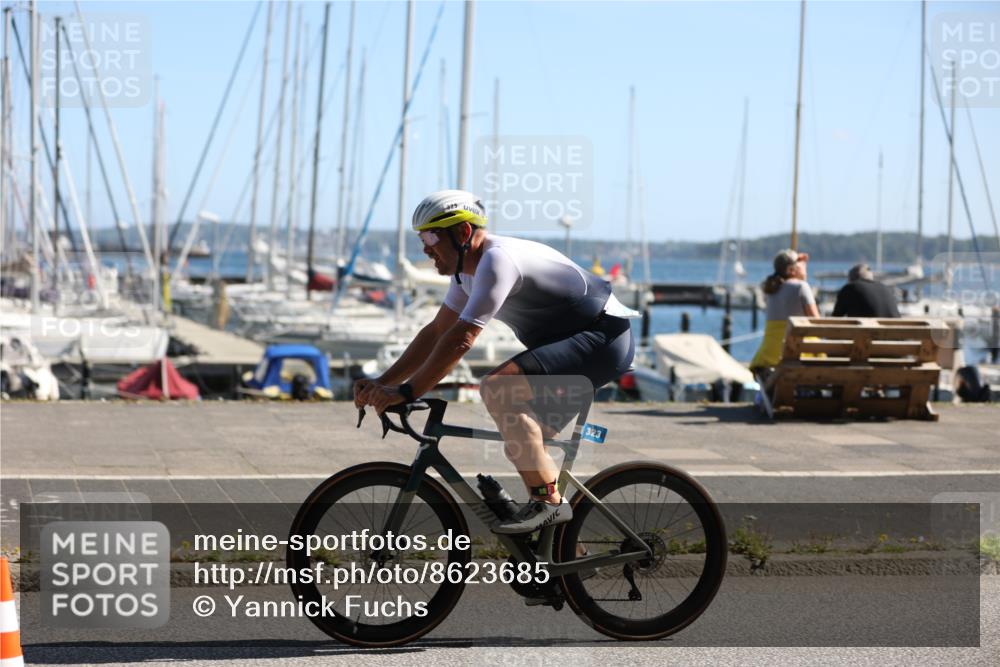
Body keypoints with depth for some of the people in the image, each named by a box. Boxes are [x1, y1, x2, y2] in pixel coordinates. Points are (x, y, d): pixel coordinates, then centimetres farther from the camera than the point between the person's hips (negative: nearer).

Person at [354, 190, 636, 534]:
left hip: (604, 338, -11)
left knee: (497, 387, -26)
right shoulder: (469, 268, 9)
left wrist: (404, 393, -25)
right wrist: (382, 384, 4)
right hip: (575, 340, 11)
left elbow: (460, 340, -28)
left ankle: (549, 501, -20)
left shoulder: (498, 260, -22)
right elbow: (436, 332, 13)